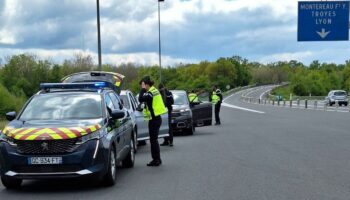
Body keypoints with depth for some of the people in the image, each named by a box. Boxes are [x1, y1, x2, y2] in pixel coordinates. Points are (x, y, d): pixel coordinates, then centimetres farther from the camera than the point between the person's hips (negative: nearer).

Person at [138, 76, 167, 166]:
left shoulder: (150, 93, -18)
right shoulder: (154, 90, 12)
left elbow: (141, 99, -28)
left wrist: (143, 89, -17)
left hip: (154, 119, -10)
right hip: (156, 118, 10)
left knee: (153, 140, -4)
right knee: (154, 140, 17)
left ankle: (156, 160, 0)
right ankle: (157, 159, 24)